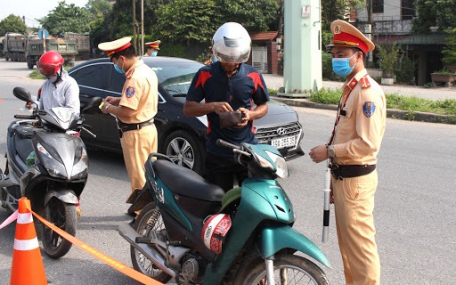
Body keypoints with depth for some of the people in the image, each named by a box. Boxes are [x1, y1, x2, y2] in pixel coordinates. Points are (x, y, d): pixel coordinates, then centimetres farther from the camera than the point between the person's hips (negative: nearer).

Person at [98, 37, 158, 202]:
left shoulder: (134, 78, -22)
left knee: (139, 178, -1)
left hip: (135, 133, -10)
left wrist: (109, 108, -7)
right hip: (149, 128, 10)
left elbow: (127, 112, -25)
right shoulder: (147, 71, 9)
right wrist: (117, 100, 14)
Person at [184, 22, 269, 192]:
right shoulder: (205, 75, -1)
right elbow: (188, 108, 1)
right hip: (217, 153, 0)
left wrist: (250, 115, -11)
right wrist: (212, 106, -18)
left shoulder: (253, 76, 2)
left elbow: (263, 106, 12)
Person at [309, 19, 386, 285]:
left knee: (359, 243, -3)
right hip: (342, 176, 10)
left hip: (356, 180, -10)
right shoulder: (350, 88, 13)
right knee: (346, 240, 20)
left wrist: (330, 151, -18)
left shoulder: (368, 92, -19)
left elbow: (368, 144, -25)